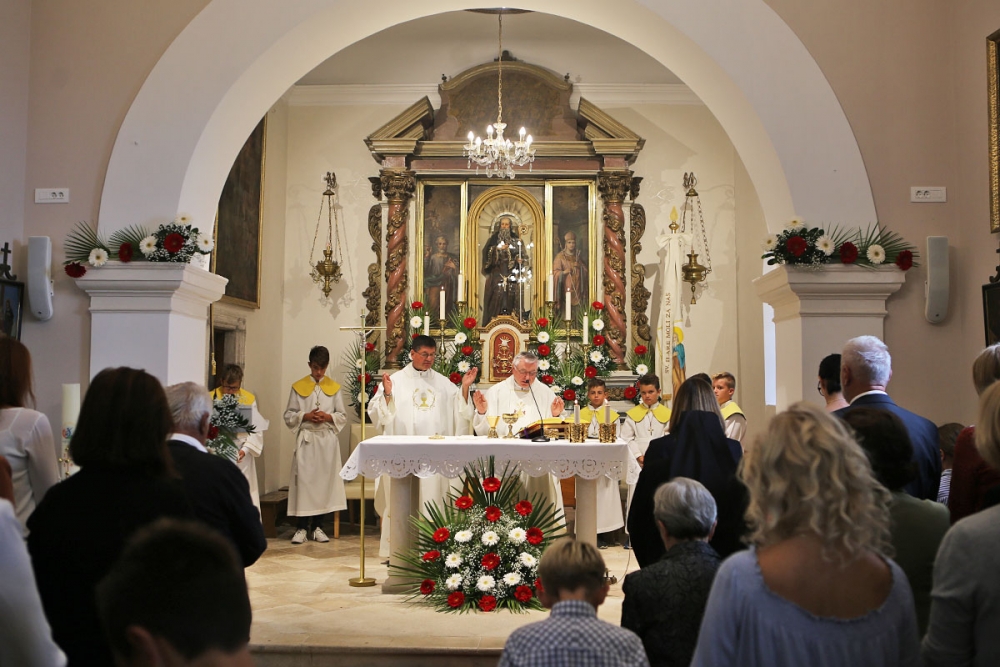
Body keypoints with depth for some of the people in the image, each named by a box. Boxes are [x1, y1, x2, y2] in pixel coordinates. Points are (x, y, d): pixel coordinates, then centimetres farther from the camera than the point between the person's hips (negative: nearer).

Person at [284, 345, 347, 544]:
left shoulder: (334, 387, 7)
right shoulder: (298, 387, 4)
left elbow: (342, 416, 7)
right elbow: (288, 416, 5)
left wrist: (328, 417, -11)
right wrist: (305, 416, -12)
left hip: (328, 440, 1)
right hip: (306, 439, -1)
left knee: (324, 480, 2)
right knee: (304, 480, -5)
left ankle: (317, 526, 12)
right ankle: (301, 527, 2)